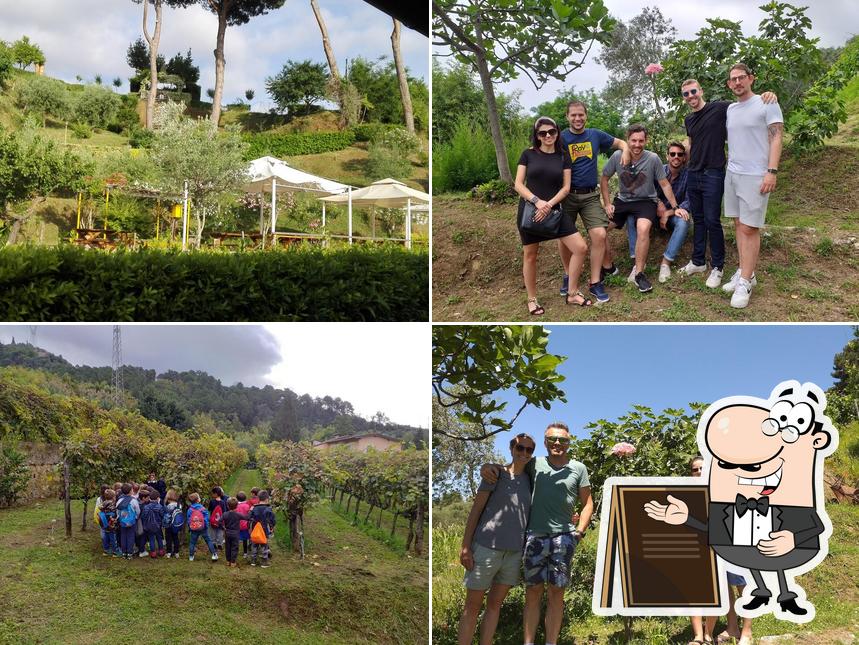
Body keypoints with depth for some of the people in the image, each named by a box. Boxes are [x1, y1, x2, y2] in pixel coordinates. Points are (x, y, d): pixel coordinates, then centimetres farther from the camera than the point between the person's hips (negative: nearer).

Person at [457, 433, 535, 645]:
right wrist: (465, 546, -9)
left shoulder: (530, 480, 10)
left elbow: (529, 516, 15)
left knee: (495, 604, 9)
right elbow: (475, 510, -4)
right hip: (486, 548, -4)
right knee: (473, 605, 2)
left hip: (514, 553, 4)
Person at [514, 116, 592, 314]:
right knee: (530, 255, 5)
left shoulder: (563, 156, 6)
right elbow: (518, 184, -4)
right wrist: (537, 201, -19)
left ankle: (572, 294, 8)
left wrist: (549, 204, -15)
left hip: (554, 210, 2)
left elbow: (566, 187, 1)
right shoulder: (528, 154, 0)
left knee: (580, 248, -6)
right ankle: (532, 300, 21)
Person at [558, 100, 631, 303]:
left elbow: (620, 143, 18)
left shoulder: (596, 135, 5)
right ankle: (568, 275, 30)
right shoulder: (561, 138, -3)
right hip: (567, 195, -1)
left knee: (599, 235, -12)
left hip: (590, 195, 1)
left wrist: (625, 150, -5)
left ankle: (595, 282, -2)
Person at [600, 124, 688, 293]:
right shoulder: (617, 156, -9)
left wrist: (675, 207, -4)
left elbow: (664, 184, -3)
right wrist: (607, 204, -1)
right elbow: (604, 179, 4)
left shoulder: (653, 159, -13)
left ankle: (638, 273, -20)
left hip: (645, 201, -3)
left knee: (643, 228, -33)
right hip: (622, 200, 3)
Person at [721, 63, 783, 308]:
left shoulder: (767, 103, -4)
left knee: (749, 228, -7)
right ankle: (745, 273, 15)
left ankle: (745, 283, -3)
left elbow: (776, 138, -8)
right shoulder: (730, 109, 14)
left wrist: (772, 171, -16)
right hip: (732, 174, 6)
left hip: (755, 176, -6)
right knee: (739, 225, 7)